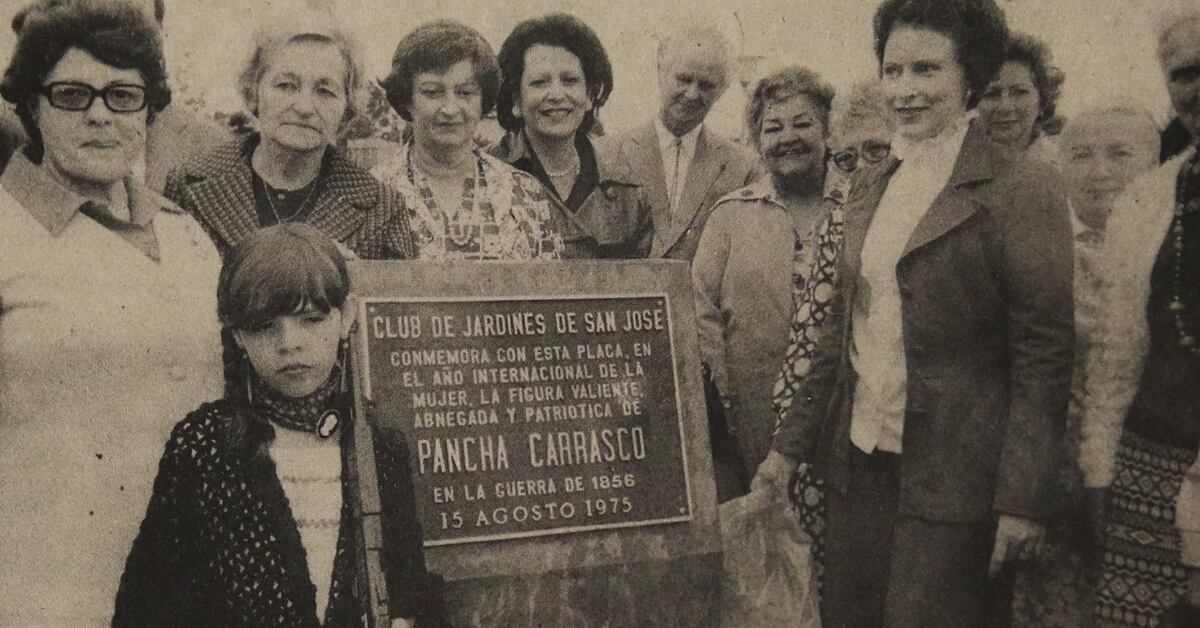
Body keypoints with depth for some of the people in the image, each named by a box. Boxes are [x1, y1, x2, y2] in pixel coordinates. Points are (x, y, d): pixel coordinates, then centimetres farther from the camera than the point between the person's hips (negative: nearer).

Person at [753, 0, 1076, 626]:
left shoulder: (1022, 191, -8)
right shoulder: (871, 187, 12)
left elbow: (1044, 357, -11)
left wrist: (1022, 498, -15)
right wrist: (790, 444, 13)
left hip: (952, 477, -6)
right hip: (858, 462, 6)